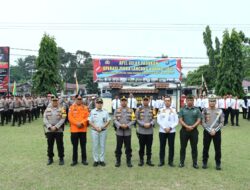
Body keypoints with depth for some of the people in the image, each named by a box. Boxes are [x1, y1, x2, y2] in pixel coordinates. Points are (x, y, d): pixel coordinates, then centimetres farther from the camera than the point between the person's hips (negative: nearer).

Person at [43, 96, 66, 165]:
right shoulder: (47, 109, 6)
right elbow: (45, 119, 1)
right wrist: (50, 127, -10)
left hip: (59, 130, -2)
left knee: (60, 145, 3)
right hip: (49, 130, 2)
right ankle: (50, 158, 23)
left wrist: (56, 127, -14)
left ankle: (61, 158, 15)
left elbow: (62, 119, -7)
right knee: (50, 145, 10)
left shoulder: (61, 109, 0)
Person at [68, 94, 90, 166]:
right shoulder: (72, 107, 1)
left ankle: (84, 159, 18)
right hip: (74, 129, -1)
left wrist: (82, 123, -15)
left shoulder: (85, 108, 5)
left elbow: (87, 117, -1)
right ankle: (74, 160, 17)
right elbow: (70, 117, -6)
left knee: (83, 145, 8)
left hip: (83, 129, 1)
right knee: (75, 146, 7)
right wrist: (76, 123, -17)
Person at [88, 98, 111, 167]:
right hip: (94, 131, 0)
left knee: (102, 145, 4)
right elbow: (90, 121, 1)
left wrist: (102, 127, -10)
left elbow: (108, 121, 3)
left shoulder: (105, 112, 4)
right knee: (95, 146, 3)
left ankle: (102, 160, 12)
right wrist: (96, 127, -12)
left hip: (103, 131, 0)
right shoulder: (92, 112, 2)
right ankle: (96, 160, 11)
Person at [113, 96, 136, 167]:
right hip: (119, 132, 0)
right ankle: (118, 161, 16)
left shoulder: (131, 111, 5)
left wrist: (127, 125, -14)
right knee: (118, 147, 5)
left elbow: (133, 120, -1)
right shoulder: (117, 110, 6)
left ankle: (129, 161, 15)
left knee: (128, 147, 5)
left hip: (128, 132, 0)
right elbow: (115, 120, -1)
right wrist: (120, 125, -16)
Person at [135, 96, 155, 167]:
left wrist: (150, 124, -13)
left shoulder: (152, 109, 7)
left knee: (149, 147, 7)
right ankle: (141, 160, 17)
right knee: (142, 147, 6)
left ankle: (149, 160, 19)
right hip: (141, 131, -2)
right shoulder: (139, 109, 1)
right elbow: (137, 119, -3)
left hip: (150, 131, 2)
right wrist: (143, 124, -15)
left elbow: (154, 119, 5)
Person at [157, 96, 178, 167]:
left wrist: (170, 128, -11)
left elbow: (176, 121, 0)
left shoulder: (174, 110, 4)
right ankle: (161, 161, 14)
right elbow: (158, 120, -1)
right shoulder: (161, 110, 5)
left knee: (171, 146, 4)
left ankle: (171, 161, 14)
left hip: (171, 131, 0)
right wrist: (164, 128, -11)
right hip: (162, 131, 0)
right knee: (162, 146, 5)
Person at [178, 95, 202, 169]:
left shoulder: (197, 110, 5)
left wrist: (192, 126, -16)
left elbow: (199, 120, -1)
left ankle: (195, 163, 13)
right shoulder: (182, 110, 6)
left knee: (194, 147, 4)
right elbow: (180, 120, -2)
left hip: (194, 130, 0)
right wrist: (187, 126, -16)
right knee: (183, 147, 6)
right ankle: (181, 162, 16)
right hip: (184, 130, 0)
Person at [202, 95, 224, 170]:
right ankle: (204, 163, 19)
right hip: (207, 132, 0)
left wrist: (215, 130, -12)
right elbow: (203, 123, -3)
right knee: (206, 148, 7)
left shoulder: (220, 111, 1)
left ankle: (218, 164, 17)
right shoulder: (205, 111, -1)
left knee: (218, 149, 5)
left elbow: (222, 123, -1)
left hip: (217, 132, 1)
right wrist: (210, 130, -12)